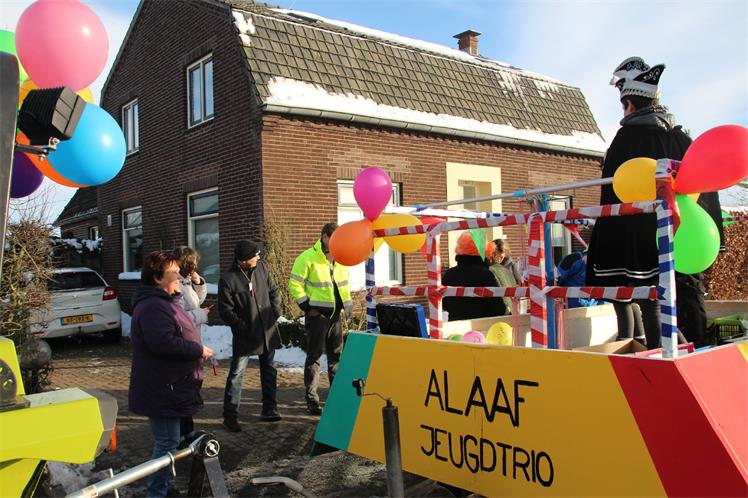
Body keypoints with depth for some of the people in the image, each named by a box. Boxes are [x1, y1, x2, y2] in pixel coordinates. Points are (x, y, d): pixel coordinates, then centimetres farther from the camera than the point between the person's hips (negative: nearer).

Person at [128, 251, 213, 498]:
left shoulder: (163, 301, 16)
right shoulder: (152, 306, -21)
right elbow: (164, 343, -32)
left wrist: (196, 350, 12)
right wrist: (199, 350, -20)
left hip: (169, 387, 11)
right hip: (162, 389, -11)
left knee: (167, 441, 20)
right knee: (167, 443, -2)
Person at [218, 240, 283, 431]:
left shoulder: (261, 267, -1)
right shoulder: (228, 280, -16)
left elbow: (273, 290, 12)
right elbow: (225, 311, -13)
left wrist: (275, 312, 3)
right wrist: (245, 328, -15)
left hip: (268, 331, 6)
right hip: (245, 336, -5)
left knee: (269, 371, 15)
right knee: (236, 375, 0)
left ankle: (269, 409, 28)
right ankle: (230, 415, 11)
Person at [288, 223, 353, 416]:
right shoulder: (308, 258, -12)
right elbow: (295, 285, -12)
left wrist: (347, 303, 10)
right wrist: (307, 307, -13)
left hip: (336, 314, 7)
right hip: (317, 314, -6)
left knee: (336, 355, 14)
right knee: (314, 357, 1)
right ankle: (311, 399, 9)